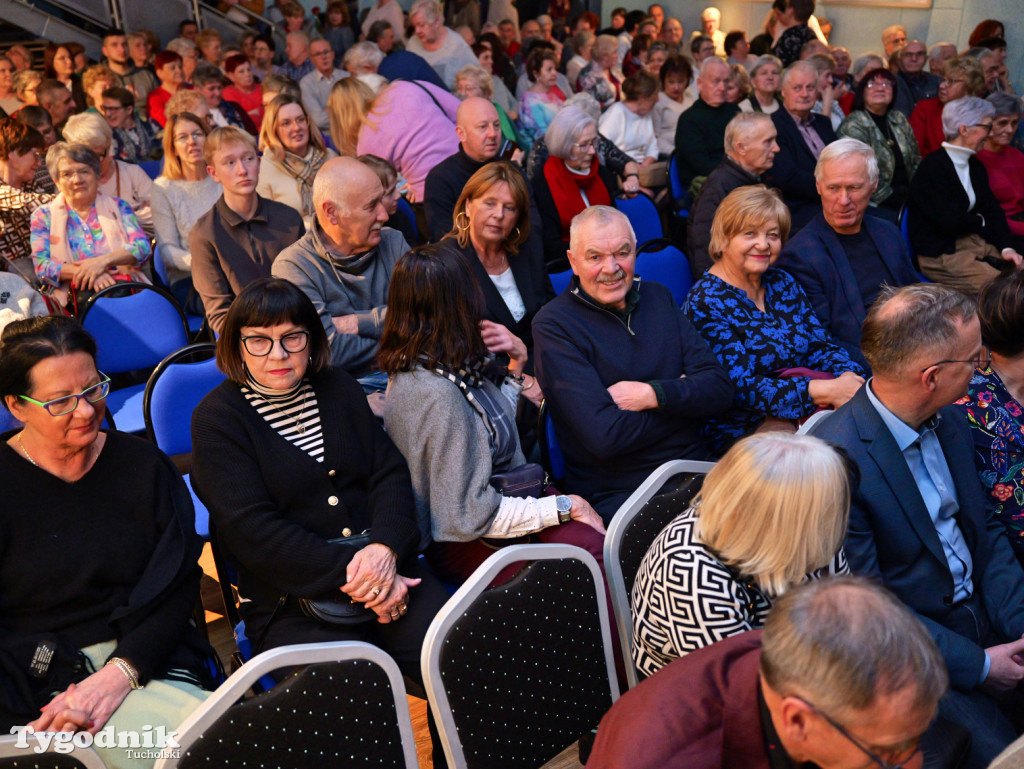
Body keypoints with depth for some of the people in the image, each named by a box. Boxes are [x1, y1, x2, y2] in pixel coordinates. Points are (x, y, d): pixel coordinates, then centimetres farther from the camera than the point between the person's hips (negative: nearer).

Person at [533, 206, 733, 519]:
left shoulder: (658, 297, 13)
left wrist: (654, 395, -12)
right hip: (616, 494, -6)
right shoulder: (554, 324, -6)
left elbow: (720, 388, 5)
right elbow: (604, 436, -16)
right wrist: (682, 397, -4)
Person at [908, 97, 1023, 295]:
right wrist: (980, 221, 4)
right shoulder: (932, 167, -12)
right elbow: (950, 222, -18)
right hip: (940, 254, -9)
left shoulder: (975, 166, 17)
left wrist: (1007, 247, -2)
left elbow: (993, 210, 14)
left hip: (977, 242, 9)